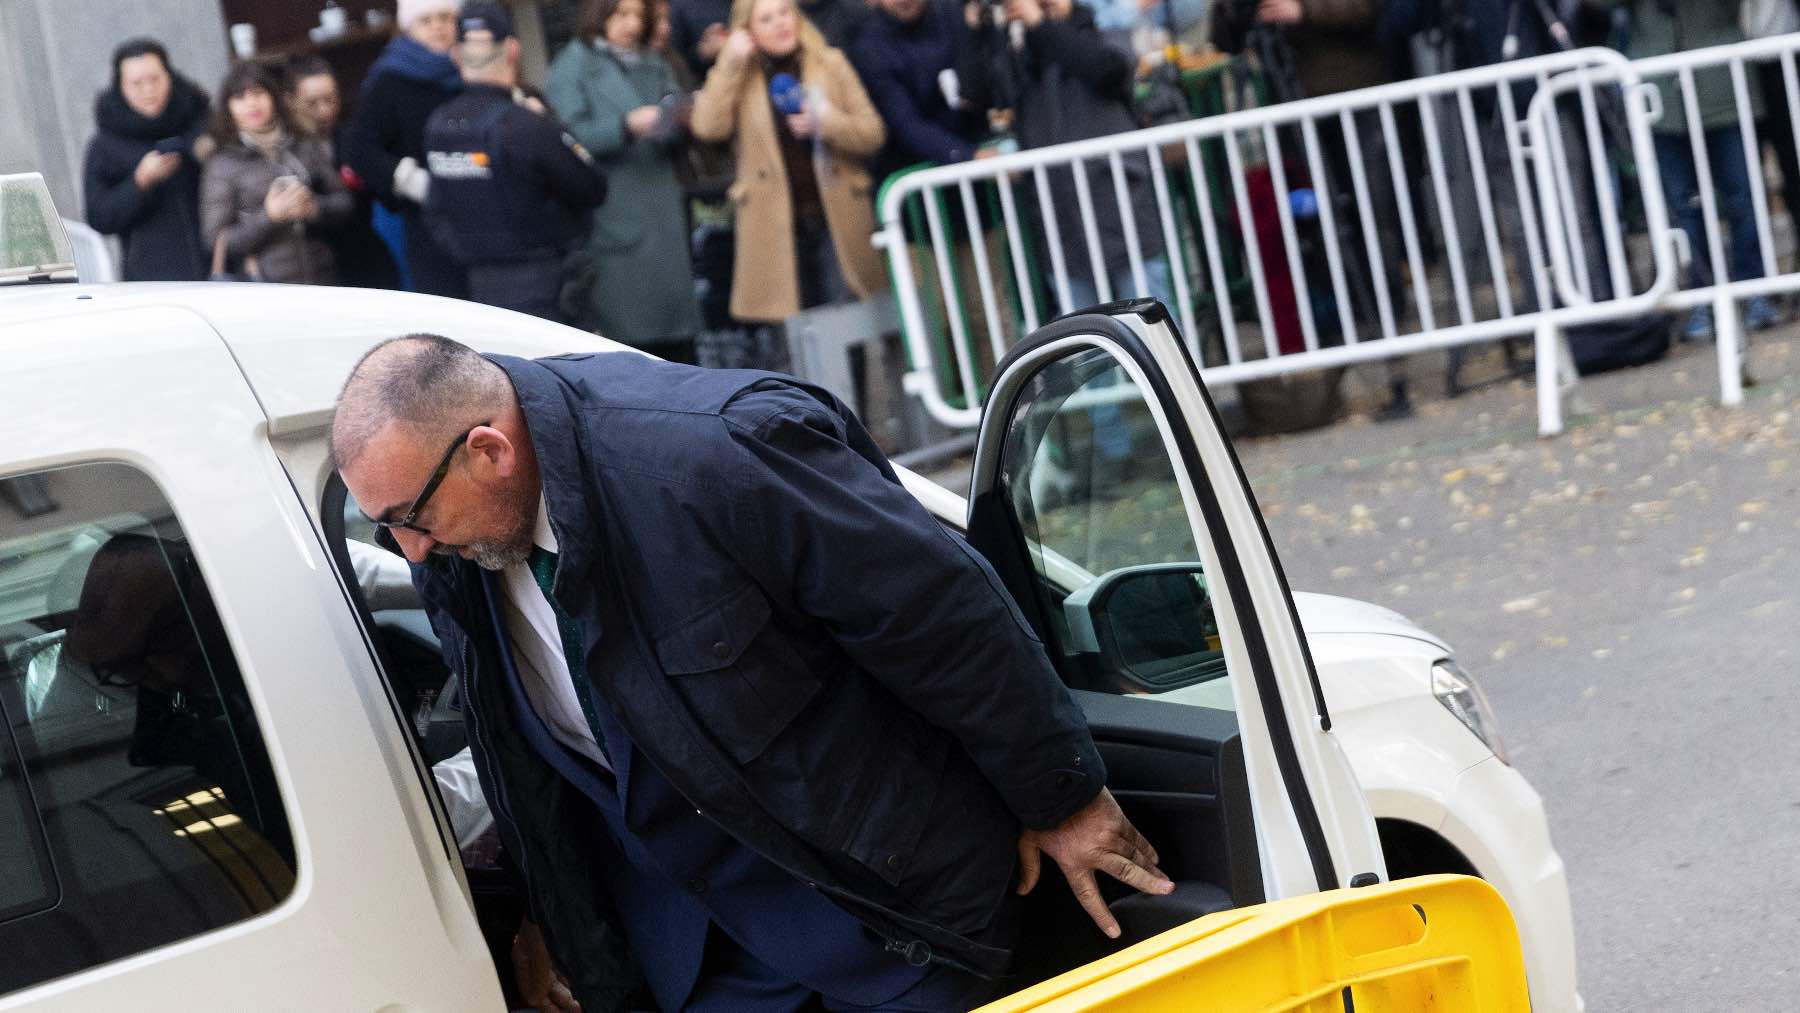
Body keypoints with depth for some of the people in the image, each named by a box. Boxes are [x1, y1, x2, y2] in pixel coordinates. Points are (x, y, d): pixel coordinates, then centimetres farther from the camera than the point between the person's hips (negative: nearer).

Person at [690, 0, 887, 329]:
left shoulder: (831, 63, 6)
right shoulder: (737, 77, 6)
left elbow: (872, 133, 2)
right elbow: (707, 128, -12)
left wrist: (826, 122, -15)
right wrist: (730, 64, -12)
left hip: (836, 218, 0)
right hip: (776, 225, 0)